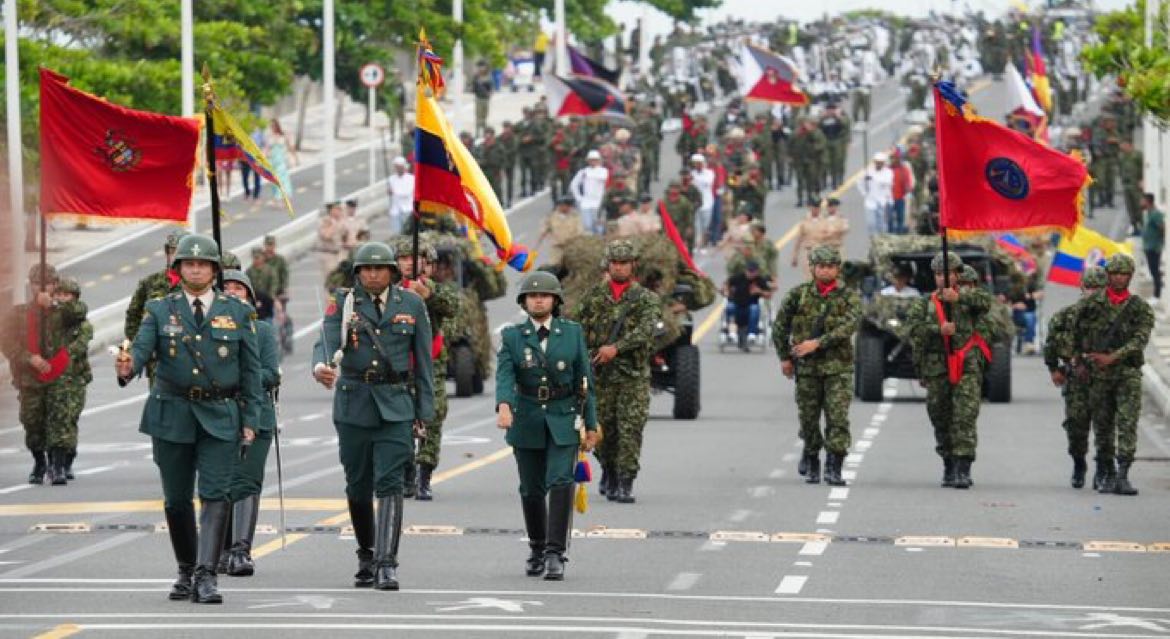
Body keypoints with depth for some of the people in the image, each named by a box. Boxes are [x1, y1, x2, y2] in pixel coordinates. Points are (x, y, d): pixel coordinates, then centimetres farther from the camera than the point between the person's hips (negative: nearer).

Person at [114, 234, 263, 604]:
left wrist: (250, 420, 0)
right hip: (172, 416, 1)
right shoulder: (160, 310, 5)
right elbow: (142, 348, -10)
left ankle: (206, 575, -18)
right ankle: (186, 571, 22)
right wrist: (128, 368, -34)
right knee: (177, 498, 7)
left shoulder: (237, 313, 6)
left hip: (220, 417, -1)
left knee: (215, 494, -13)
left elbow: (251, 369, 6)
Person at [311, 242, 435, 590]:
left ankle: (386, 564, -18)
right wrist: (321, 367, -36)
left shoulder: (411, 305, 5)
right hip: (353, 404, 1)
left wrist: (424, 411, 3)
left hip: (395, 406, -1)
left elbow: (423, 361, 7)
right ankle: (366, 557, 27)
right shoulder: (342, 303, 2)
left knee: (389, 483, -13)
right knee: (358, 485, 9)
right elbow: (327, 342, -13)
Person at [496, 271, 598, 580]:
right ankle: (537, 550, 26)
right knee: (532, 489, 8)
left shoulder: (572, 333, 2)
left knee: (560, 482, -16)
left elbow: (584, 379, 4)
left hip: (563, 422, -1)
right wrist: (504, 407, -34)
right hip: (527, 421, 1)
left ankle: (555, 554, -18)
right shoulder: (512, 336, 0)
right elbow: (504, 375, -15)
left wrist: (591, 425, 3)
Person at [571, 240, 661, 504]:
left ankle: (625, 483, -9)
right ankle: (609, 471, 31)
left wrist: (616, 347, -27)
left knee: (631, 429, -10)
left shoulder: (646, 298, 2)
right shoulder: (593, 295, 9)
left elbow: (646, 329, -14)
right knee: (603, 428, 7)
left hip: (634, 375, -2)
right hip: (599, 373, 2)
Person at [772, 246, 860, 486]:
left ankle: (834, 468, -11)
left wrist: (818, 343, -21)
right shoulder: (799, 294, 5)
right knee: (808, 418, 6)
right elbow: (780, 325, 13)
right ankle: (810, 459, 28)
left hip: (838, 367, -1)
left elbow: (848, 326, -14)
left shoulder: (849, 297, 1)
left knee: (838, 417, -11)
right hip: (806, 367, 2)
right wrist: (784, 356, 9)